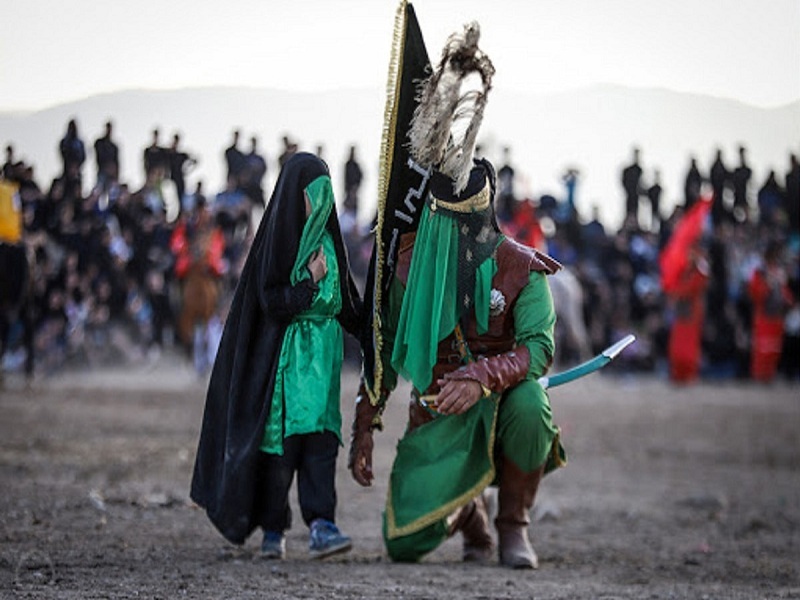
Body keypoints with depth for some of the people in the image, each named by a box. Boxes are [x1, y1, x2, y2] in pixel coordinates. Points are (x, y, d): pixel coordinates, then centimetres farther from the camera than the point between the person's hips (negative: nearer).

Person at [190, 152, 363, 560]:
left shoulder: (326, 239, 11)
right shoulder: (277, 239, -7)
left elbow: (346, 300, 18)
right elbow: (271, 303, -11)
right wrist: (309, 283, -19)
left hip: (322, 353, 5)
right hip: (283, 353, -5)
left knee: (320, 435, -8)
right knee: (280, 438, -2)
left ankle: (320, 526, -17)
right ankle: (272, 530, 9)